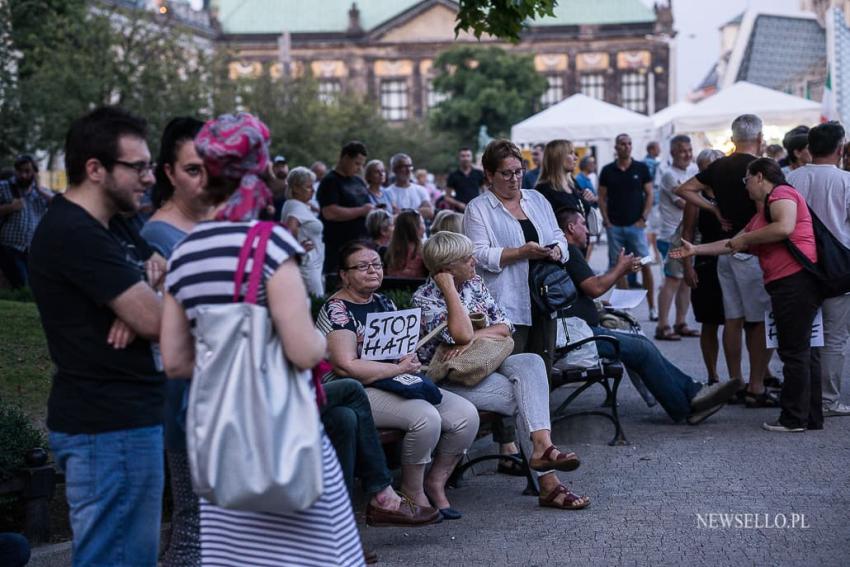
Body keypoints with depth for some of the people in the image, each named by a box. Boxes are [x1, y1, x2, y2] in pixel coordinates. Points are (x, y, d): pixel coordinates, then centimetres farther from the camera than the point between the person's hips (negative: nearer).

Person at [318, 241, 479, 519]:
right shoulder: (337, 310, -8)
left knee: (466, 414, -11)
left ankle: (436, 482, 5)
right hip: (360, 393, -8)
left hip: (400, 382, 8)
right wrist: (399, 368, -15)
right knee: (426, 417, -32)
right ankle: (412, 492, -11)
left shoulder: (384, 303, 17)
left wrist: (410, 358, -3)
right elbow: (347, 366, -19)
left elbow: (406, 348, 23)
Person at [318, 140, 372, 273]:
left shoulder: (359, 181, 18)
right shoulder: (330, 182, -7)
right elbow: (329, 213, -20)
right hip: (339, 247, -8)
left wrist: (372, 210, 6)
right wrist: (361, 210, -16)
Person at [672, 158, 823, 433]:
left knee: (795, 351, -6)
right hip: (785, 284, 10)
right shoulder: (761, 212, 26)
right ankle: (812, 417, 17)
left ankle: (794, 418, -2)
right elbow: (733, 244, 30)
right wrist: (695, 250, 32)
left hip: (797, 278, -10)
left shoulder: (781, 193, -4)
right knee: (804, 351, 12)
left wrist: (745, 238, -11)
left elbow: (785, 227, -22)